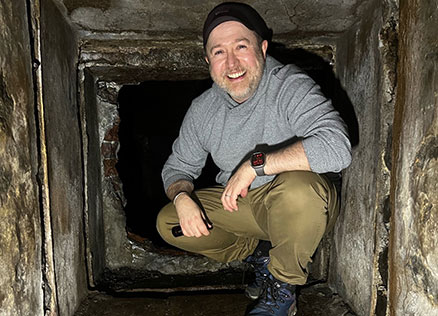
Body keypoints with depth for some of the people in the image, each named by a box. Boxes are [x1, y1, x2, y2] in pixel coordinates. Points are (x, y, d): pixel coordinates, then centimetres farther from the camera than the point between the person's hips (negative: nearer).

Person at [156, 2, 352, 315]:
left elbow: (337, 147, -36)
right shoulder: (203, 109, -3)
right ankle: (261, 254, 10)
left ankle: (283, 289, -11)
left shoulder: (291, 86, -20)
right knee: (168, 223, -5)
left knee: (296, 184, -39)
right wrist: (181, 197, -16)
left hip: (303, 207, -5)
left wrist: (254, 164, -33)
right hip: (238, 204, 6)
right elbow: (178, 166, 8)